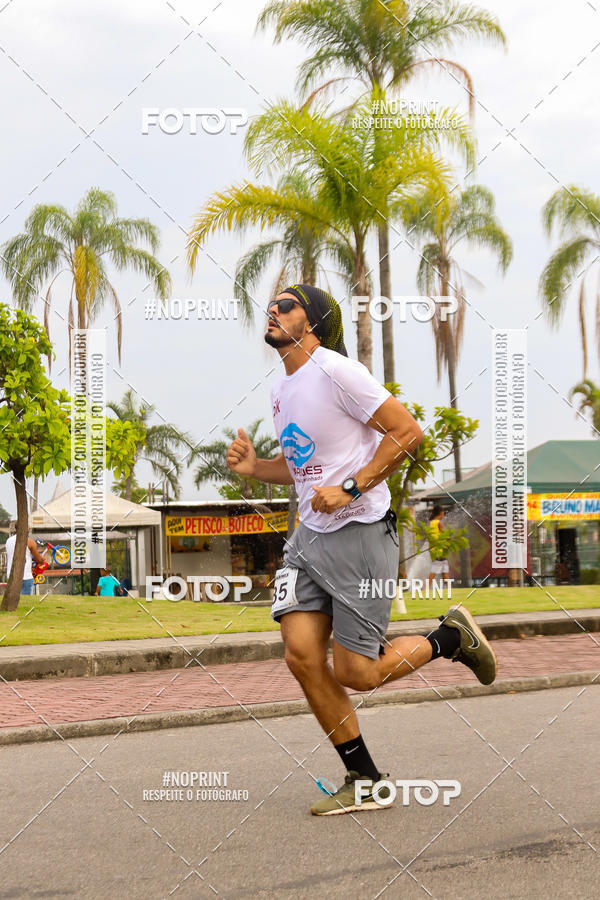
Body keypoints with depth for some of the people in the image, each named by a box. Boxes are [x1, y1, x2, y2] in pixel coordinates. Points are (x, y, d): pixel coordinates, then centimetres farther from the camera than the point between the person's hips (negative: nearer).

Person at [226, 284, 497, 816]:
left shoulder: (336, 372, -13)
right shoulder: (281, 389, 14)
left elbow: (407, 432, -16)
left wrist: (350, 488, -20)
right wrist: (254, 467, 7)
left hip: (361, 534, -8)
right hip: (310, 537, 8)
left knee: (355, 673, -6)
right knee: (302, 655, -4)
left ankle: (453, 639, 21)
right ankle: (365, 782, 10)